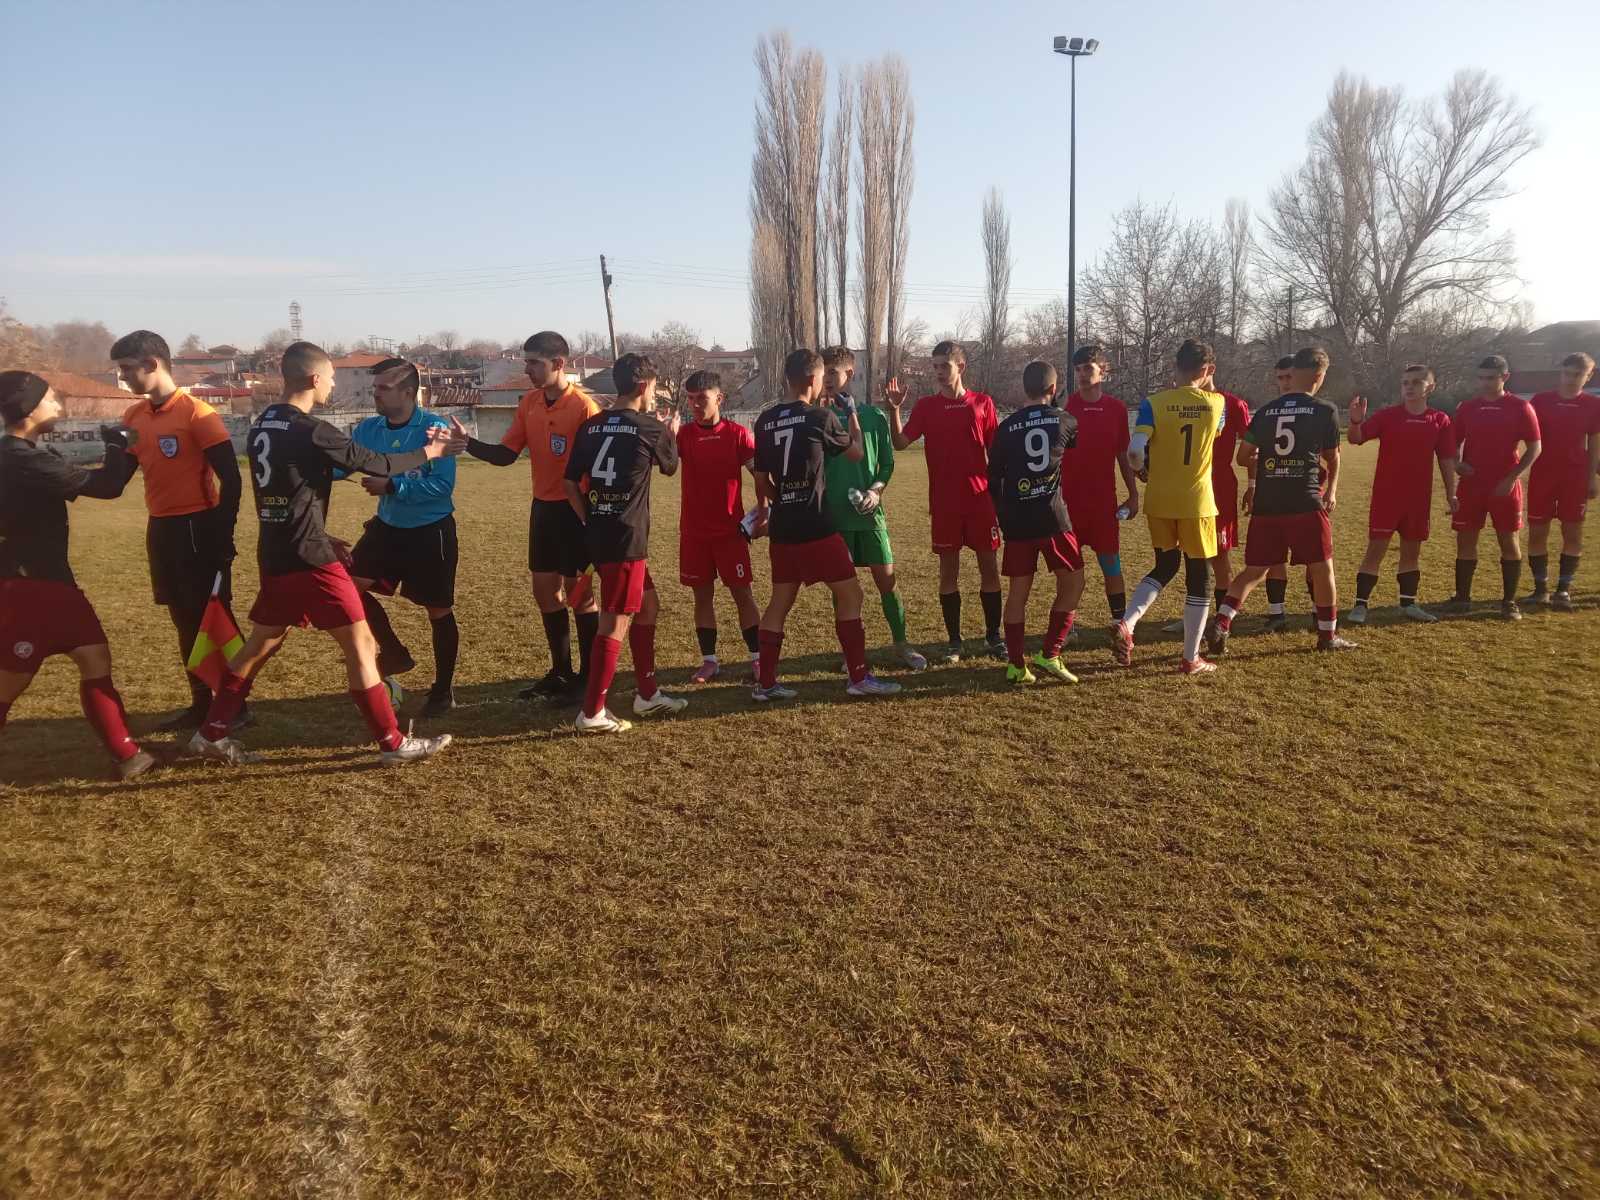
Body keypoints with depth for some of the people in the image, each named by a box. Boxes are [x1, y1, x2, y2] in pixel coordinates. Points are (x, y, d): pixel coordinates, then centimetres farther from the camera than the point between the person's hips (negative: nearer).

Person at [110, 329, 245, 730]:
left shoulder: (195, 412, -13)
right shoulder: (134, 416, 10)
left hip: (198, 528, -8)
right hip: (161, 529, 8)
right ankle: (201, 704, 23)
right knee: (186, 621, 13)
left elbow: (230, 478, -14)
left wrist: (223, 535, -16)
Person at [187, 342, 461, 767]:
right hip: (308, 558, -9)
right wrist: (429, 451, 4)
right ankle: (393, 743, 3)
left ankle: (211, 734, 26)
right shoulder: (310, 431, -16)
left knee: (261, 644, 20)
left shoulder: (261, 427, 11)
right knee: (360, 643, -2)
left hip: (275, 555, 9)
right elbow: (378, 465, -10)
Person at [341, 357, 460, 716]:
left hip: (431, 531, -5)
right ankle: (395, 653, 19)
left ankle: (443, 689, 21)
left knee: (438, 610, 5)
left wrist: (392, 485, -28)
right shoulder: (368, 429, -1)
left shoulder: (434, 427, -19)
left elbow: (443, 485, -25)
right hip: (388, 526, 6)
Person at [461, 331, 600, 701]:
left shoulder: (583, 406, -16)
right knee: (544, 589, 12)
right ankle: (560, 672, 26)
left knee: (578, 591, 1)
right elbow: (506, 454, 5)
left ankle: (588, 676, 14)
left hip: (574, 509, -7)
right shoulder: (529, 403, 5)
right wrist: (466, 444, -9)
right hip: (542, 507, 7)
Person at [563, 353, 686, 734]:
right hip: (627, 538, -7)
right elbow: (670, 466, 14)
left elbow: (571, 484, 6)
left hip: (598, 535, 7)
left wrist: (591, 522, 15)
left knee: (647, 605, 20)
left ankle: (647, 694, 27)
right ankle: (592, 713, 0)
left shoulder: (590, 426, 8)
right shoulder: (650, 427, -7)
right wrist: (672, 434, 32)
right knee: (616, 624, -2)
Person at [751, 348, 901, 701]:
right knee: (850, 594, 3)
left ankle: (764, 683, 13)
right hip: (815, 526, -6)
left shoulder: (765, 421, 7)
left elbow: (761, 481, 12)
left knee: (780, 601, 12)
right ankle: (859, 677, 5)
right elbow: (857, 453, 7)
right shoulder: (820, 417, -9)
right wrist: (853, 416, 24)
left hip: (782, 527, 6)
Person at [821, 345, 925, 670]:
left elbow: (888, 463, 6)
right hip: (834, 512, 0)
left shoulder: (874, 416, 3)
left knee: (887, 579, 3)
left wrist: (876, 490, -12)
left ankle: (901, 643, 19)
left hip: (870, 511, 0)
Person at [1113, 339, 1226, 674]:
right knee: (1199, 577, 9)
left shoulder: (1154, 403, -6)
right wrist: (1206, 388, 22)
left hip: (1159, 501, 2)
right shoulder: (1215, 404, -3)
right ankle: (1191, 659, 13)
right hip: (1197, 502, -2)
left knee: (1165, 566, 20)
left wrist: (1147, 470, 5)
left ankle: (1126, 623, -1)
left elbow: (1135, 451, -17)